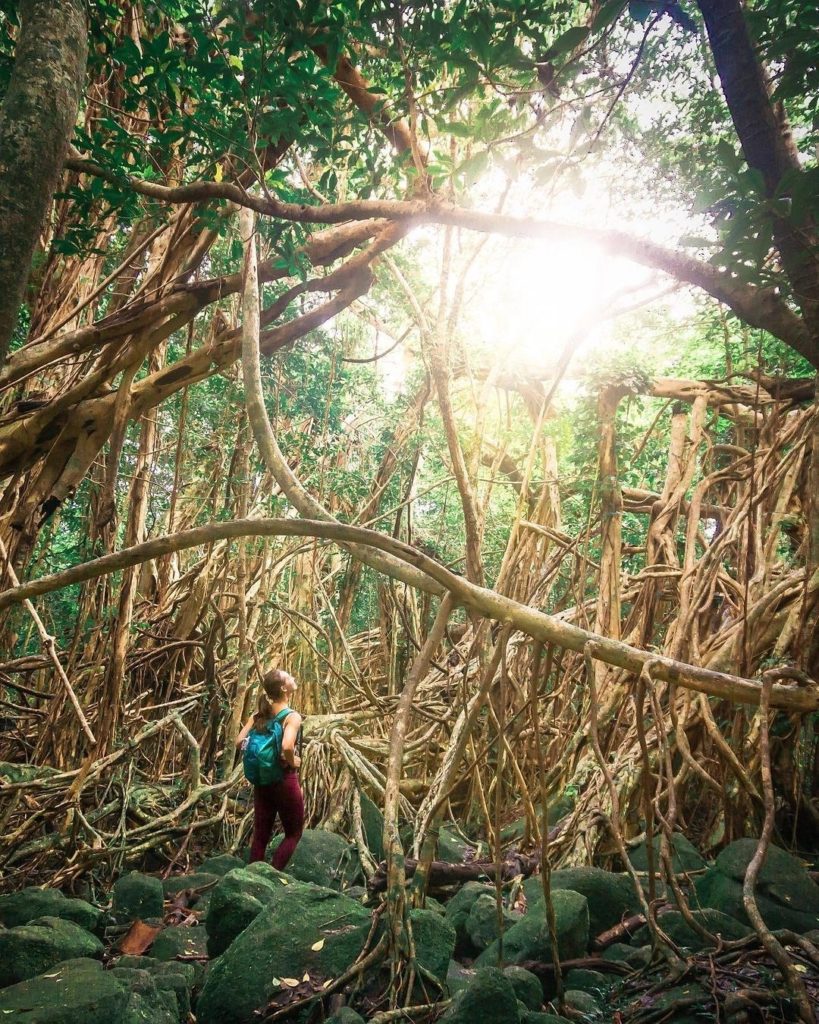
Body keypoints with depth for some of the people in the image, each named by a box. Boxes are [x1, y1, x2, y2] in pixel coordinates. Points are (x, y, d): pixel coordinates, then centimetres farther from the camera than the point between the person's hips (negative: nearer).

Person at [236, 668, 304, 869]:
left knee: (260, 835, 14)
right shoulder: (292, 716, -17)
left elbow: (239, 742, -1)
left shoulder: (260, 715, 2)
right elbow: (287, 746, -32)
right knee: (294, 833, 12)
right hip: (285, 780, -6)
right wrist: (292, 762, -14)